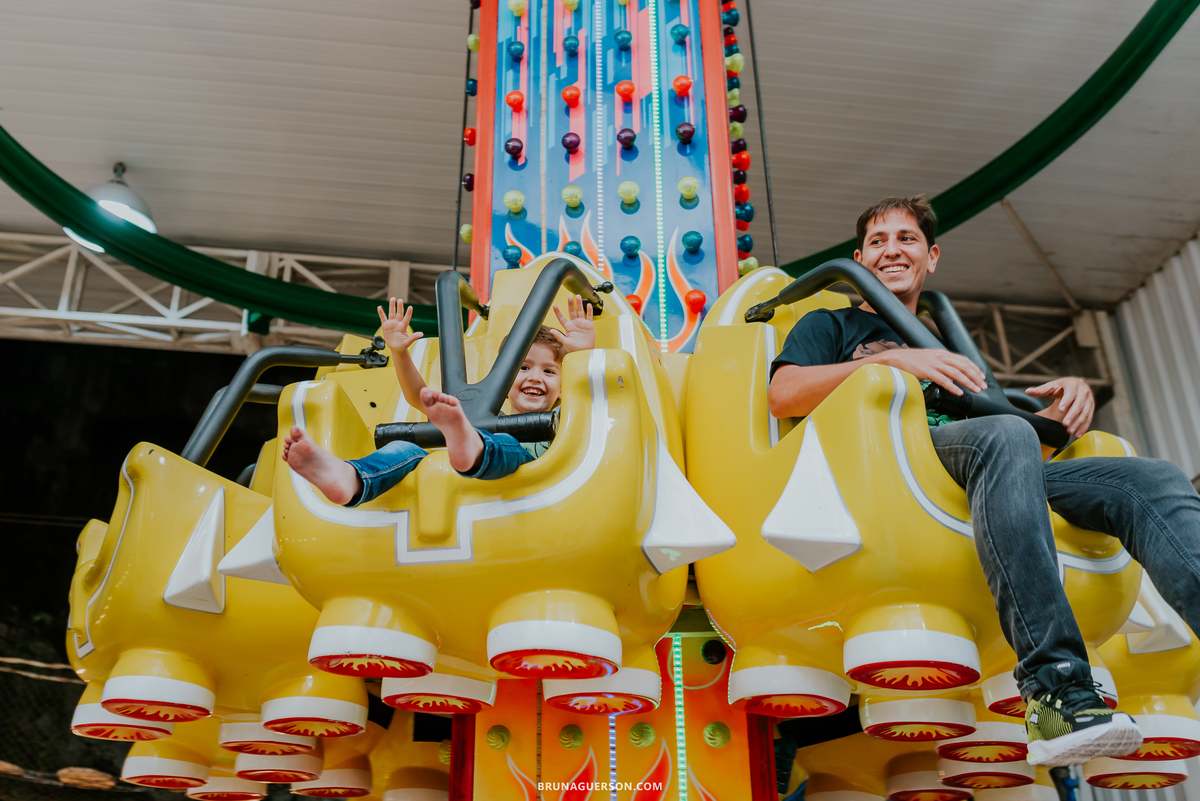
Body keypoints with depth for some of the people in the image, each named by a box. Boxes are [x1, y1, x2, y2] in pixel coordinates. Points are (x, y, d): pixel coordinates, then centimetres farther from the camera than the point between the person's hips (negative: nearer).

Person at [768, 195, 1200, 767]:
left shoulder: (948, 351, 39)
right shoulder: (831, 326, 24)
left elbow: (1015, 420, 28)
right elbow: (783, 395, 2)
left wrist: (1069, 398, 6)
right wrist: (892, 360, -8)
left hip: (991, 479, 6)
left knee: (1153, 481, -17)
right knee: (1003, 437, -37)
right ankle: (1056, 689, -45)